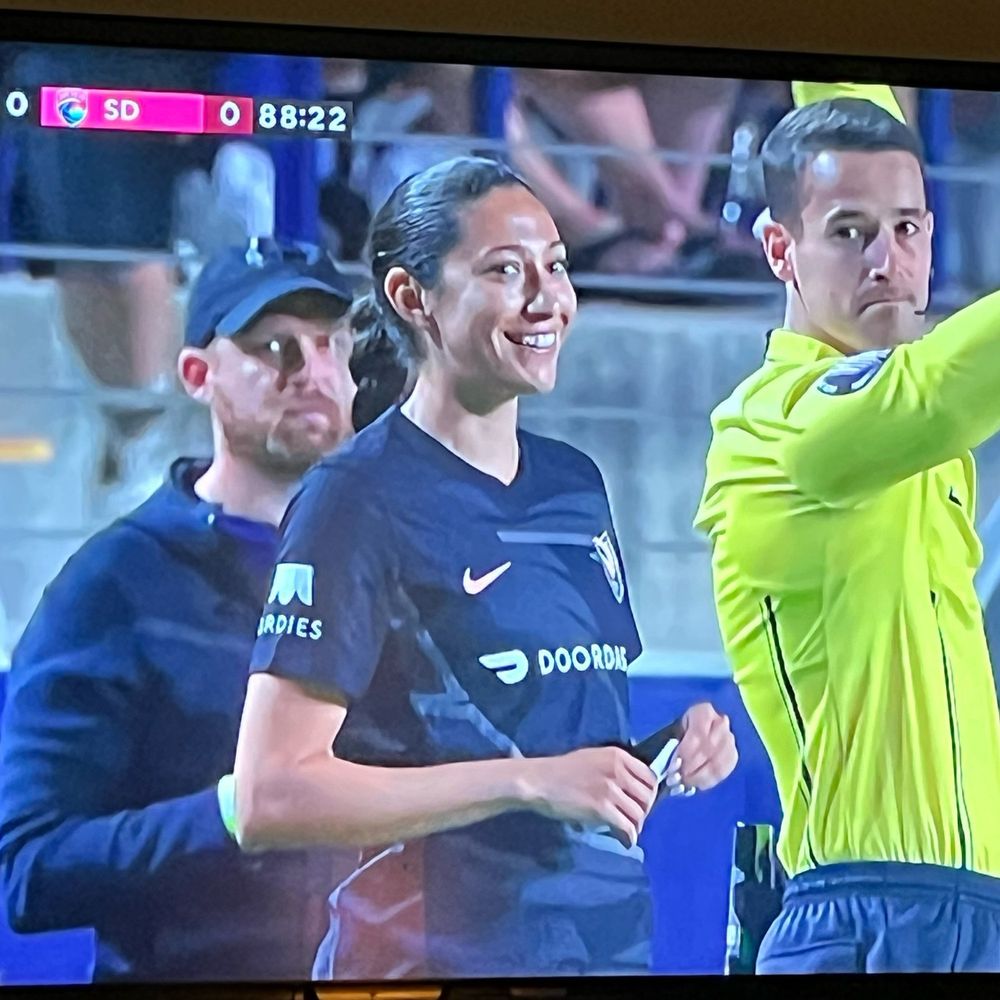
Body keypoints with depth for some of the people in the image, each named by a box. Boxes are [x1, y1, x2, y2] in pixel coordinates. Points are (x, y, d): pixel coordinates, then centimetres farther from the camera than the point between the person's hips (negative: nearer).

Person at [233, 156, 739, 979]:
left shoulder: (576, 486, 10)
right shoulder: (358, 500, -11)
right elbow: (270, 799, -18)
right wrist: (527, 783, -20)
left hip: (609, 938, 7)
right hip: (430, 954, -6)